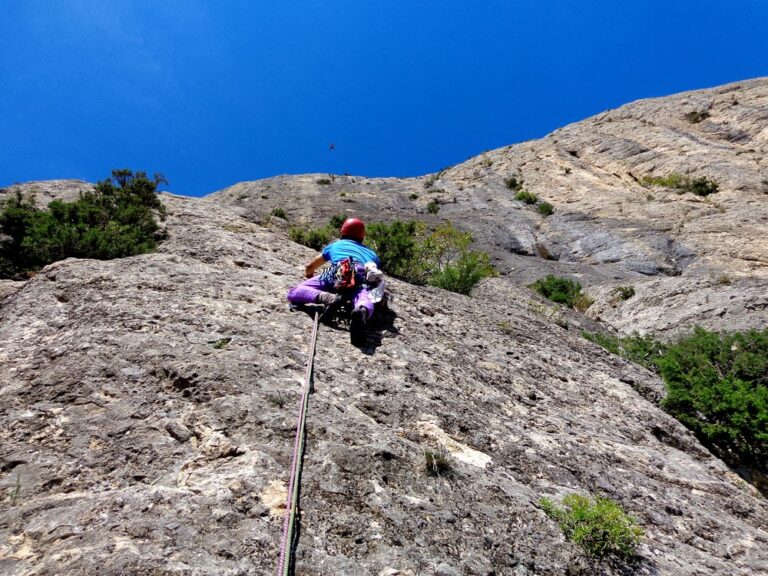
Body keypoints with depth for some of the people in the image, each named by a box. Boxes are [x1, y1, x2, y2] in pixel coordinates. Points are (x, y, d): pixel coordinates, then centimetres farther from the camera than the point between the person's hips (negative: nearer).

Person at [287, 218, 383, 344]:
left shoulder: (335, 245, 41)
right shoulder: (371, 252, 42)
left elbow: (309, 268, 49)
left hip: (338, 273, -1)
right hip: (363, 276, 1)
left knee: (293, 293, 3)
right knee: (365, 303, -28)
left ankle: (327, 297, -28)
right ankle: (362, 311, -67)